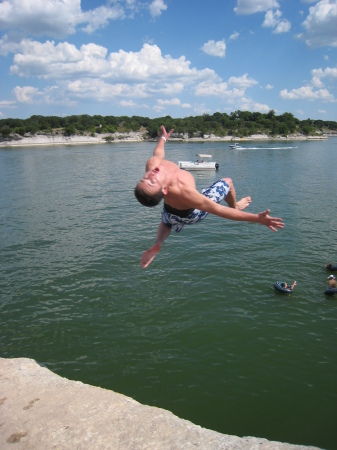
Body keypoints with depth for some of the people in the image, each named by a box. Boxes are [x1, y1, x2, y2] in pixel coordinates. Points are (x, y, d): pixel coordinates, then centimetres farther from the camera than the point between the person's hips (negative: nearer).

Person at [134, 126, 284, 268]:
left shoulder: (151, 163, -37)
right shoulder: (184, 192, -52)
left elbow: (158, 153, -10)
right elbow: (219, 210, -42)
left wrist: (163, 137, 12)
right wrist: (257, 218, -40)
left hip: (170, 211, 5)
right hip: (190, 214, -5)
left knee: (167, 221, 42)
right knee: (227, 182, 12)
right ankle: (235, 206, 40)